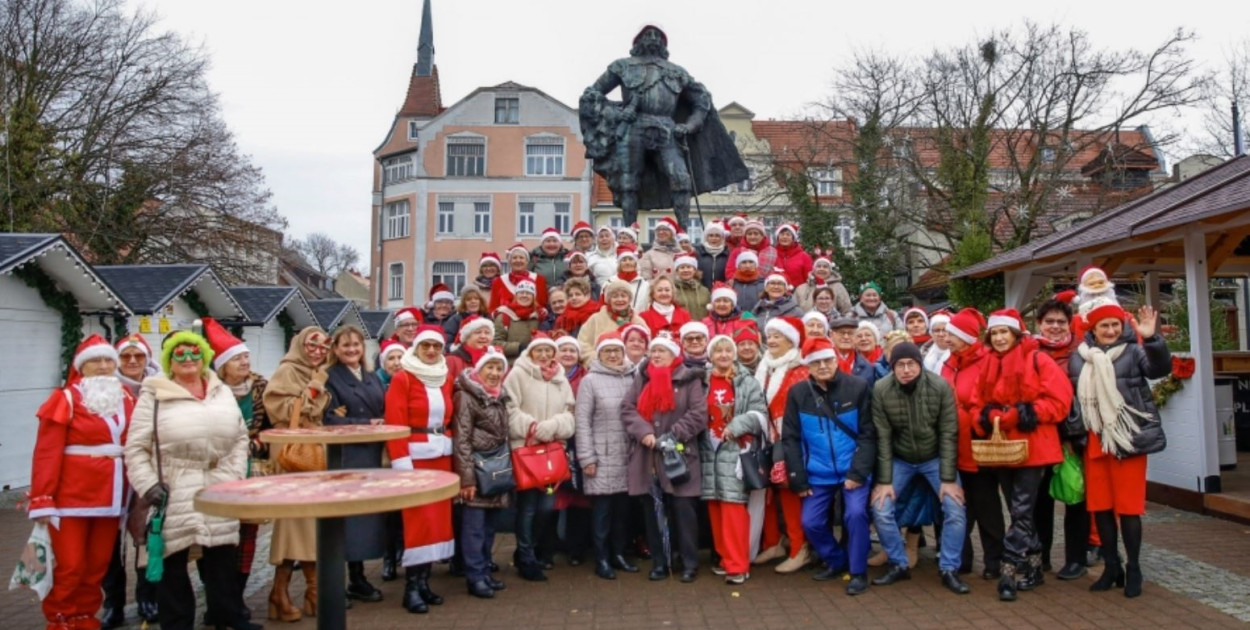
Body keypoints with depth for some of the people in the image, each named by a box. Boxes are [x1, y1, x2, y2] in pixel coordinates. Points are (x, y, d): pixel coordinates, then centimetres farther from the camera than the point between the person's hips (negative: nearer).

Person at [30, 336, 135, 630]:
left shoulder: (127, 399, 8)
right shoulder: (66, 399, -6)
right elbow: (47, 452, -10)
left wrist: (137, 492, 6)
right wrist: (42, 500, -15)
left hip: (111, 496, 4)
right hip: (72, 496, -4)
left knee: (98, 565, 11)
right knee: (70, 566, 0)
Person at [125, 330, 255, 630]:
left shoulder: (223, 392, 10)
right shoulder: (153, 396, -3)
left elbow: (240, 437, 13)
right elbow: (136, 448, -3)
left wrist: (233, 475, 2)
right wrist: (148, 485, -11)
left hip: (219, 493, 3)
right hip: (173, 495, -3)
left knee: (223, 556, 9)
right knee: (173, 561, 6)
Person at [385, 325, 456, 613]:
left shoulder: (446, 377, 11)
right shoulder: (402, 378, -7)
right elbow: (395, 423, -13)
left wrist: (448, 440, 8)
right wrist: (401, 462, -19)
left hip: (442, 455, 6)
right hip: (415, 455, -6)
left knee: (438, 517, 8)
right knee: (418, 519, -6)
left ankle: (424, 581, 18)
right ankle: (411, 587, 4)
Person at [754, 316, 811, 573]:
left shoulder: (801, 372, -11)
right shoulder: (764, 369, 14)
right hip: (767, 440, 7)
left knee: (790, 492, -3)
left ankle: (800, 549, 7)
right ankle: (772, 543, 23)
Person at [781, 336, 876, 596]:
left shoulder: (858, 387, -8)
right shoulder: (797, 393, -3)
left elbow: (868, 434, -8)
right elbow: (790, 438, 0)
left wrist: (858, 472, -15)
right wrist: (798, 479, -3)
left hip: (853, 470, -3)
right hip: (818, 473, 3)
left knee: (855, 514, -19)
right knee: (811, 522, 1)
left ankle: (858, 571, 2)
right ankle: (836, 560, 29)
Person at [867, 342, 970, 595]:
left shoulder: (940, 387, -21)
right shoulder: (880, 390, -20)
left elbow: (948, 434, -16)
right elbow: (882, 437, -15)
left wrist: (948, 478, -17)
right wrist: (884, 480, -15)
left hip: (935, 458, 0)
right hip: (899, 459, 1)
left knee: (955, 510, -11)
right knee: (881, 509, -9)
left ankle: (949, 569, 8)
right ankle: (899, 564, 11)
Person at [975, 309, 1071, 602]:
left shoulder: (1037, 360, -6)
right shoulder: (988, 364, 10)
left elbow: (1059, 400, -11)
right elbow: (979, 404, 11)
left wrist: (1025, 414, -19)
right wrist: (987, 419, -9)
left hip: (1031, 446, -6)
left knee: (1021, 511, -7)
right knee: (1019, 512, 14)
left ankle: (1009, 573, -4)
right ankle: (1033, 569, 25)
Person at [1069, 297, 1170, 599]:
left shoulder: (1133, 351, -2)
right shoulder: (1079, 358, 6)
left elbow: (1160, 369, -20)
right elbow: (1072, 397, 11)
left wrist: (1152, 340, -36)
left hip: (1129, 439, -3)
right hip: (1095, 441, 4)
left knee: (1128, 506, 1)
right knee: (1099, 506, 9)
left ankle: (1133, 570, 15)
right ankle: (1112, 566, 22)